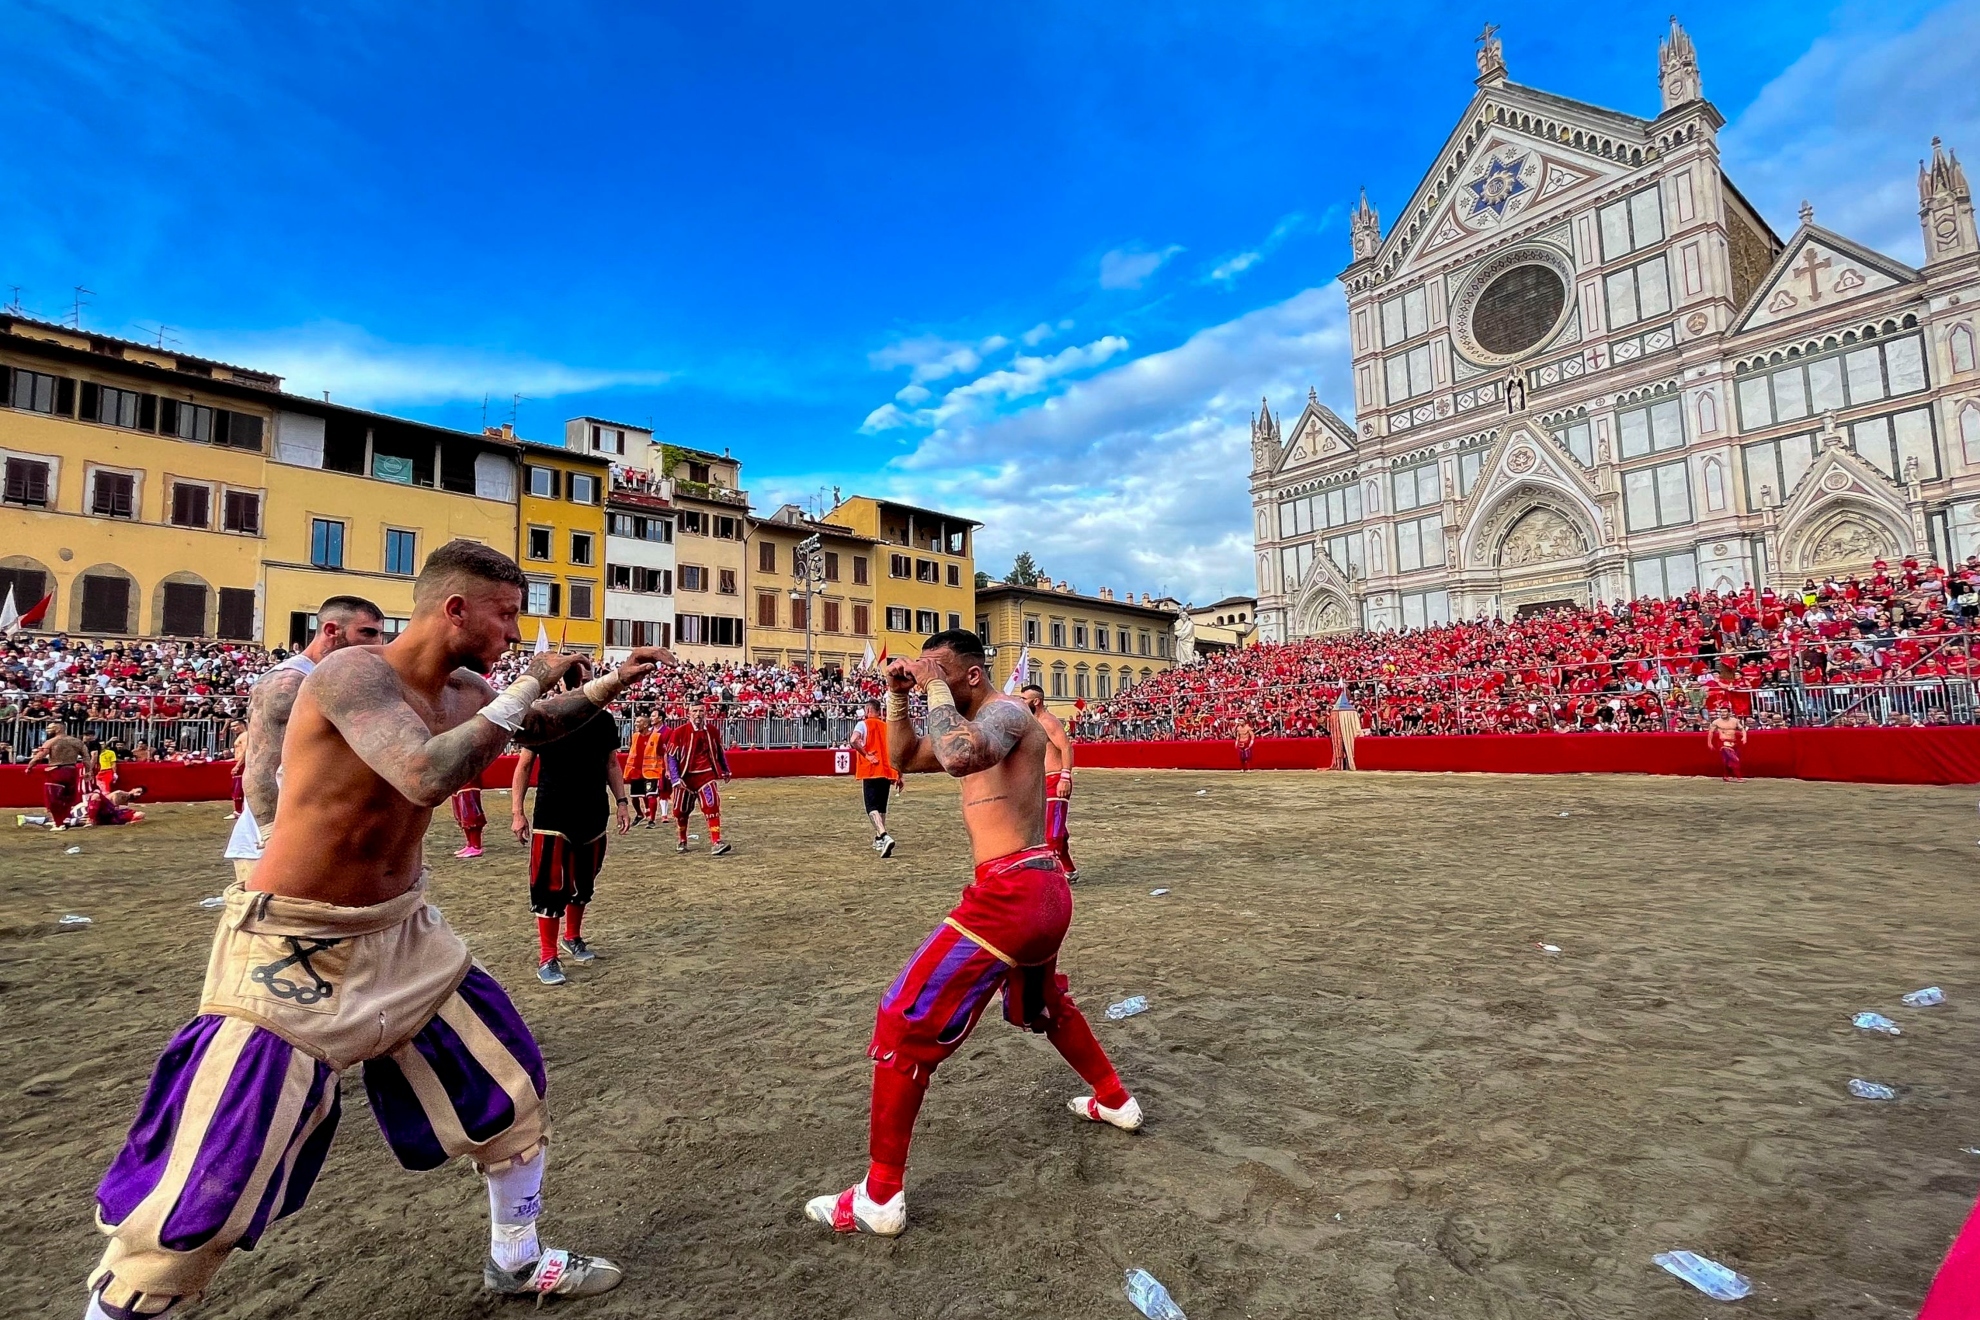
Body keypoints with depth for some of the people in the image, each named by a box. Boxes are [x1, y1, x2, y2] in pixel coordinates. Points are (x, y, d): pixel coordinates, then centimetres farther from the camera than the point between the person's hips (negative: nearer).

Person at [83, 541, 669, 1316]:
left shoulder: (463, 691, -1)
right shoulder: (352, 674, -24)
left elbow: (538, 727, 20)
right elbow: (428, 776, -40)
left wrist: (613, 682, 8)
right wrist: (527, 686, -30)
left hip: (402, 933, 8)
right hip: (294, 948, -7)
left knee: (511, 1081, 13)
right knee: (215, 1184, -3)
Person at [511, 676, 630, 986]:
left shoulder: (603, 720, 2)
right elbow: (524, 766, -2)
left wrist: (622, 802, 5)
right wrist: (517, 812, -5)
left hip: (593, 816, 4)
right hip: (552, 817, -4)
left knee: (583, 883, 16)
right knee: (550, 887, -2)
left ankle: (573, 938, 37)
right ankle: (546, 959, 11)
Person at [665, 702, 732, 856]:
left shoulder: (713, 731, 0)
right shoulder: (679, 732, -10)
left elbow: (720, 752, 16)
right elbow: (671, 756, -8)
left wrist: (726, 771, 22)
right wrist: (676, 778, -15)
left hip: (706, 775, 1)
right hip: (686, 776, -1)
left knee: (712, 806, -18)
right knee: (681, 811, 12)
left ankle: (716, 843, -19)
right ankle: (682, 842, 36)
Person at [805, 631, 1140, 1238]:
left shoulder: (1005, 712, -13)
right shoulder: (978, 724, 17)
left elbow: (957, 756, -36)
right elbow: (904, 758, 23)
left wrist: (937, 690, -21)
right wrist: (896, 694, 11)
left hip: (1010, 893, -11)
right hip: (1040, 890, 11)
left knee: (904, 1024, -3)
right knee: (1044, 1004, 34)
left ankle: (880, 1197, 8)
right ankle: (1114, 1100, 51)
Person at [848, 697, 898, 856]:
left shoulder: (863, 724, -2)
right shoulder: (887, 726, 12)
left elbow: (853, 741, -23)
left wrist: (865, 755, -11)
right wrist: (899, 775, 14)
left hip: (870, 772, -5)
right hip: (886, 772, 5)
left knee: (872, 808, -8)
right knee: (882, 807, 19)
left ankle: (885, 837, -29)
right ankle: (879, 839, 29)